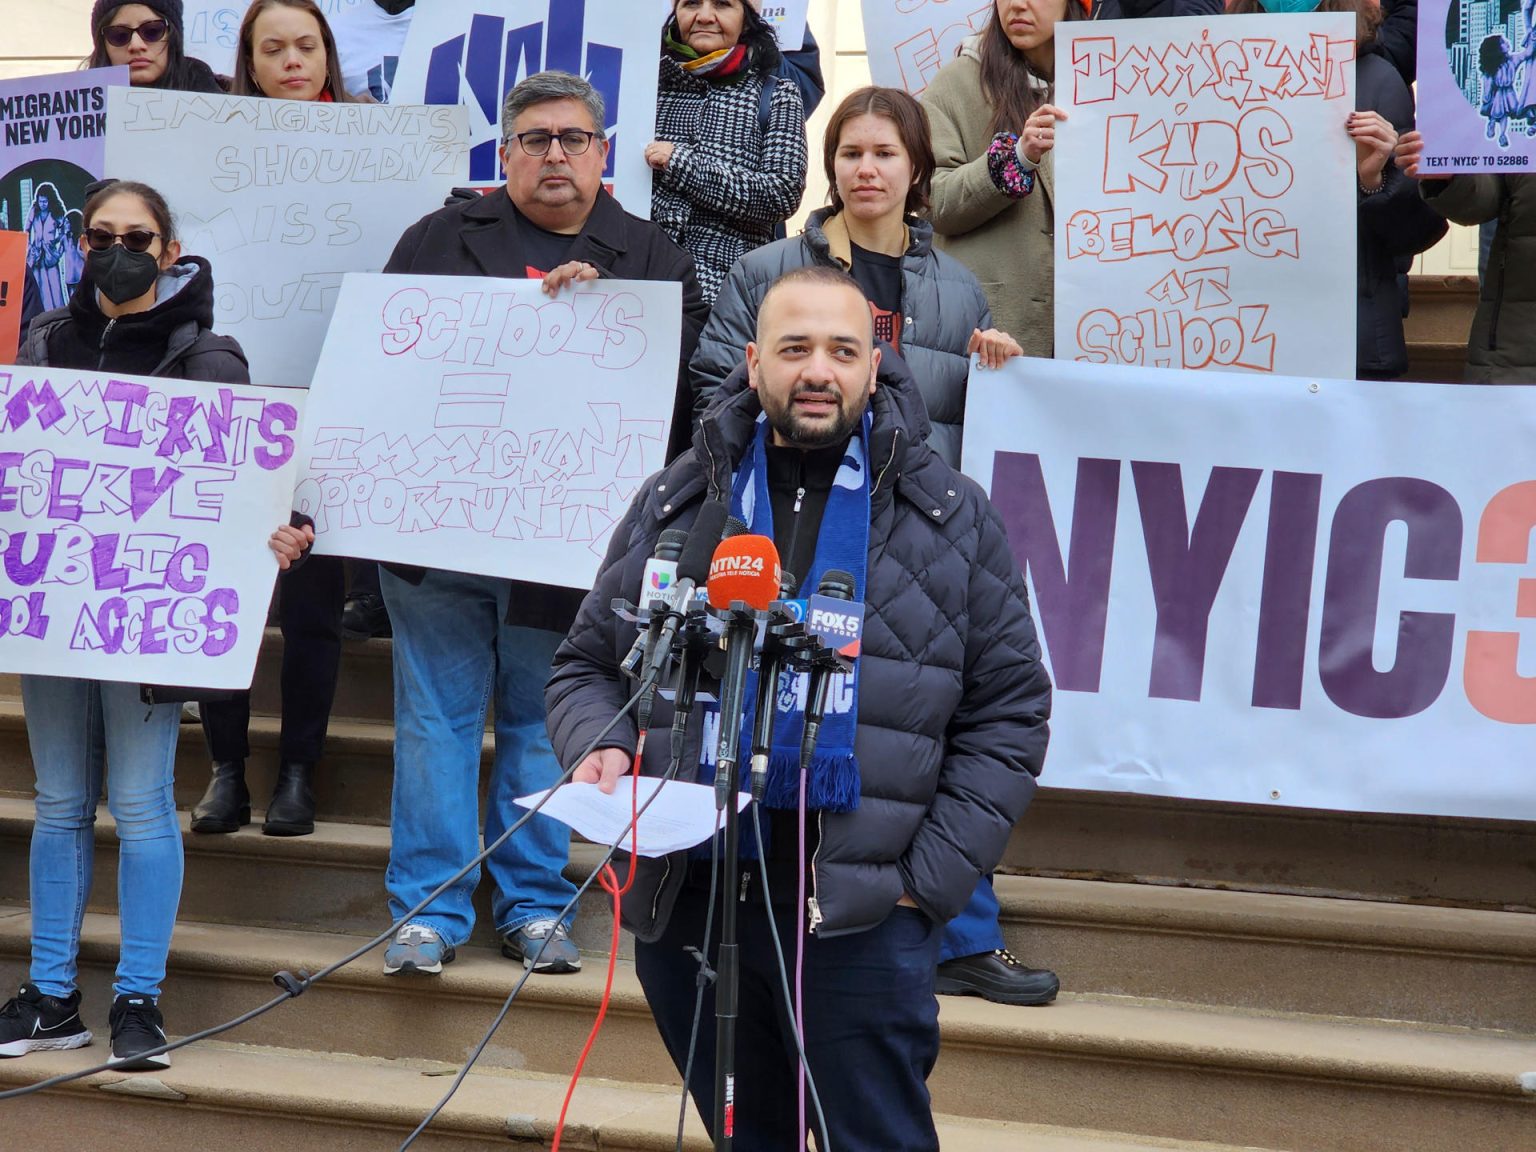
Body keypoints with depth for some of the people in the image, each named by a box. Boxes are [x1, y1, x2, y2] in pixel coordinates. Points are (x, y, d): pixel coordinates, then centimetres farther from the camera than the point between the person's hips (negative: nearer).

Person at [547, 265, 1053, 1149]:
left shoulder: (952, 519, 4)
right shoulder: (675, 504, 9)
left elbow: (1009, 712, 4)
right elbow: (587, 664, 17)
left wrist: (932, 877, -5)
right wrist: (599, 747, -6)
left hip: (861, 913, -3)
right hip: (687, 902, 3)